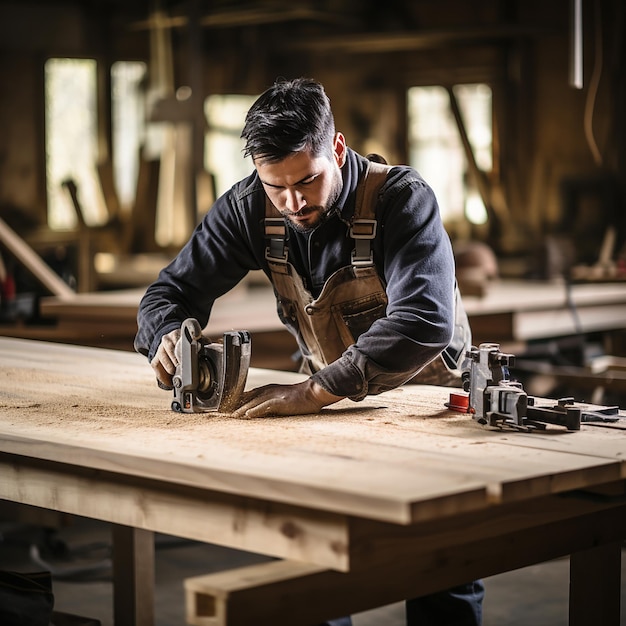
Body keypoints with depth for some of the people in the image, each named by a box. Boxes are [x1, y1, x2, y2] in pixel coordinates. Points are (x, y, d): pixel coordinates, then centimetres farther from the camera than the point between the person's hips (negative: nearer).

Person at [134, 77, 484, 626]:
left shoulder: (403, 199, -25)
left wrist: (316, 392, -46)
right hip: (332, 395, 4)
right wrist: (169, 335, -26)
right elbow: (172, 290, -2)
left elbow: (423, 321, -39)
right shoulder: (249, 207, -11)